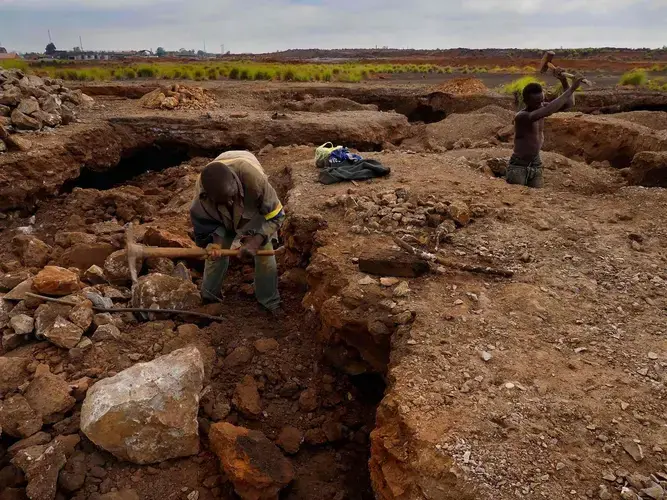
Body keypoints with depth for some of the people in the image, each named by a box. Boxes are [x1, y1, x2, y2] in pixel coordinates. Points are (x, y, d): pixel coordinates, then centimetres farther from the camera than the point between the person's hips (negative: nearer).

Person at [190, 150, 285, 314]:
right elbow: (204, 223, -18)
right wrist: (214, 241, -38)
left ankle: (270, 301, 16)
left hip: (256, 213, -1)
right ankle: (209, 295, 31)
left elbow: (275, 216, -34)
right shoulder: (202, 192, -38)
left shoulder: (255, 178, -47)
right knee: (216, 253, 4)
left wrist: (256, 241, -44)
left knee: (265, 254, -5)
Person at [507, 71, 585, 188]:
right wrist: (572, 88, -38)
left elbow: (569, 104, -1)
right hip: (518, 166, -7)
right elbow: (548, 111, -40)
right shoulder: (521, 116, -25)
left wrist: (564, 82, -17)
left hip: (536, 165, 7)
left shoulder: (541, 107, -2)